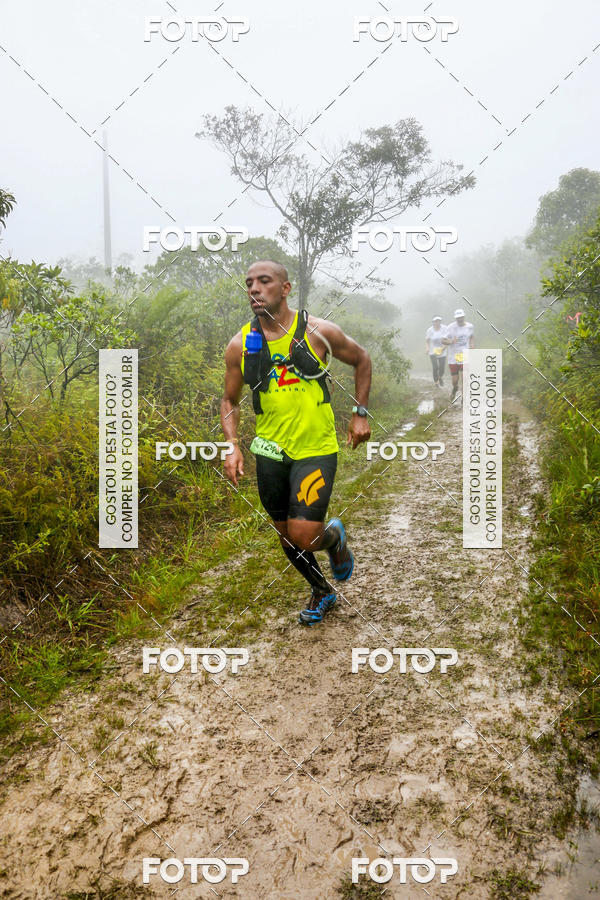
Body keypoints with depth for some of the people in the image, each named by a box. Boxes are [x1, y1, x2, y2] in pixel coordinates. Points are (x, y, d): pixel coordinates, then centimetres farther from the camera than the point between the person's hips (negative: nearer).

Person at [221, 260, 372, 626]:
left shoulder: (319, 332, -9)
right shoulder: (240, 345, -3)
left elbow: (362, 359, 8)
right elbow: (230, 401, 9)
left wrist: (360, 413, 4)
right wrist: (233, 446, -6)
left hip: (316, 449, -3)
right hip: (269, 452, 4)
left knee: (304, 537, -14)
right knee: (287, 536, 15)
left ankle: (335, 537, 24)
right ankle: (322, 593, 42)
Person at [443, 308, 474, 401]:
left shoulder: (469, 326, 2)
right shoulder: (451, 327, -9)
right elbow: (443, 340, -8)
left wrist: (472, 344, 3)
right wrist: (450, 341, -28)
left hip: (465, 356, 1)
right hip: (453, 358, -1)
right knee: (454, 381, 5)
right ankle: (455, 388, 42)